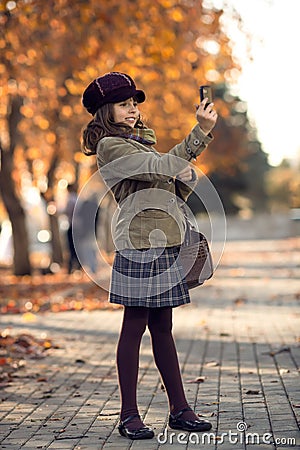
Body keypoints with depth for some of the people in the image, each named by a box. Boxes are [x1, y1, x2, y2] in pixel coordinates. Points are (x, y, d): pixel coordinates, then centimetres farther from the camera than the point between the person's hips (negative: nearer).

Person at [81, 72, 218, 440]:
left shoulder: (140, 143, 23)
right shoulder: (110, 146, -4)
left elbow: (175, 187, 18)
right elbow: (160, 165, -18)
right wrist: (201, 133, -14)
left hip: (164, 243, 8)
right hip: (138, 244, -8)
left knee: (162, 327, 10)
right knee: (135, 326, -5)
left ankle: (179, 409, 14)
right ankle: (129, 414, 2)